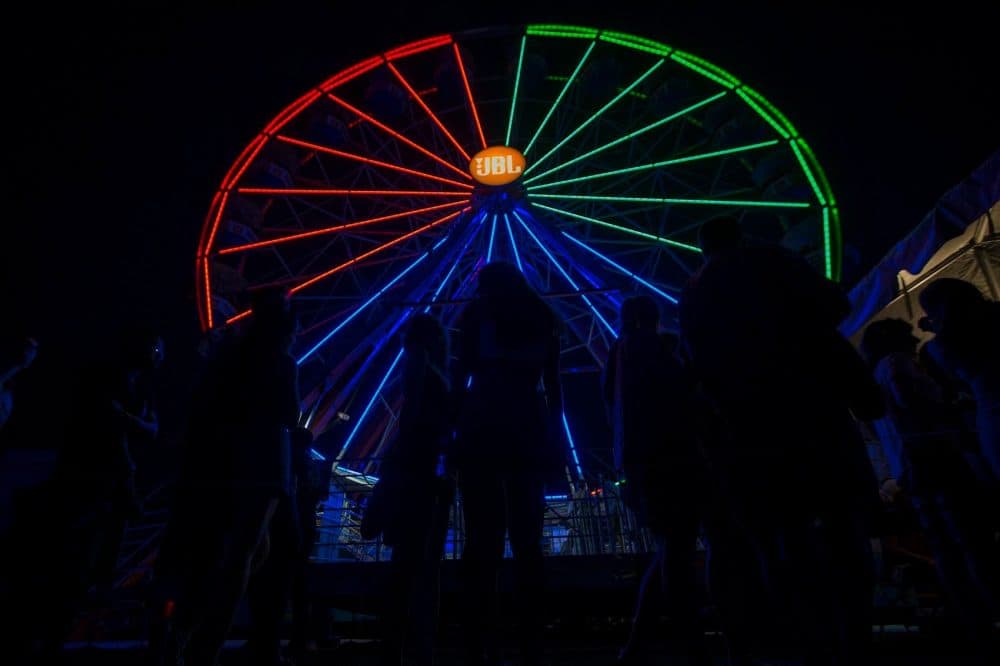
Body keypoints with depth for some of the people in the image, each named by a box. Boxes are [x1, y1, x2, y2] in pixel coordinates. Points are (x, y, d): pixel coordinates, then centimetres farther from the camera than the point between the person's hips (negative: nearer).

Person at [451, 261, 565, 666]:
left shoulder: (476, 312, 8)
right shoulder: (541, 317, 16)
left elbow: (461, 377, -1)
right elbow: (552, 385, 11)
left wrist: (451, 430, 1)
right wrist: (555, 438, 13)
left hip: (481, 430, -2)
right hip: (528, 431, 2)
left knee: (483, 541, -1)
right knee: (526, 541, 6)